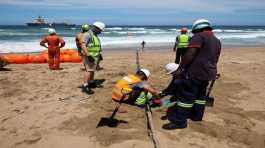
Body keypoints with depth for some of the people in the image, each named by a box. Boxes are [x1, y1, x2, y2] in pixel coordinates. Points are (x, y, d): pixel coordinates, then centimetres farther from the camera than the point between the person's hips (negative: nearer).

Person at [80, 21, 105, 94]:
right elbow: (83, 45, -25)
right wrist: (88, 56, -30)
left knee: (92, 70, 18)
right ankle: (85, 86, -20)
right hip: (89, 56, -10)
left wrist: (99, 54, 29)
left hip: (94, 56, 10)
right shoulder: (87, 34, -15)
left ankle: (91, 82, 33)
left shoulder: (95, 35, 16)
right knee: (89, 70, -18)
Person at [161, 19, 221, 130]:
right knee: (200, 95, 20)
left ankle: (179, 121, -4)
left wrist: (180, 68, -17)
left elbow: (190, 54, -19)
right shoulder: (217, 41, 19)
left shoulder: (199, 36, -7)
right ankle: (197, 116, 30)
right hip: (209, 73, 9)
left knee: (186, 96, -6)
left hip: (195, 72, -9)